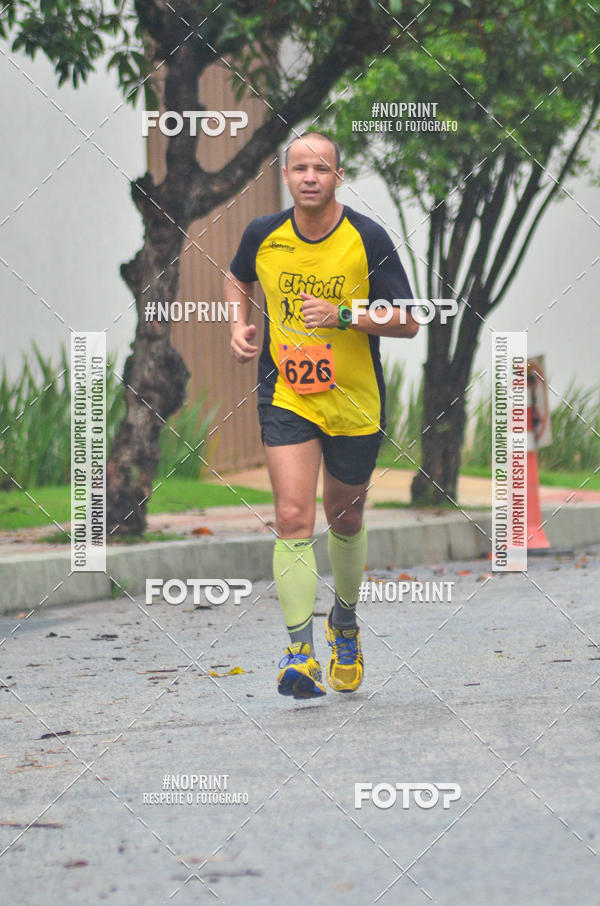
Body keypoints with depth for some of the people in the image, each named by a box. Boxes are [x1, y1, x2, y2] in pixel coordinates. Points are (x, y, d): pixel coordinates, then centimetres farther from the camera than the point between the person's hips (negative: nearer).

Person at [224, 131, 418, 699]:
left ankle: (344, 620, 44)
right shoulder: (263, 235, -4)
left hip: (355, 403, 0)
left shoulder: (368, 239, -11)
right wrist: (239, 325, 2)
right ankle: (299, 651, -20)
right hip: (285, 397, 0)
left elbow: (408, 321, -9)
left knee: (344, 520, 16)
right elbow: (238, 279, 20)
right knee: (293, 518, -17)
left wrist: (343, 315, -23)